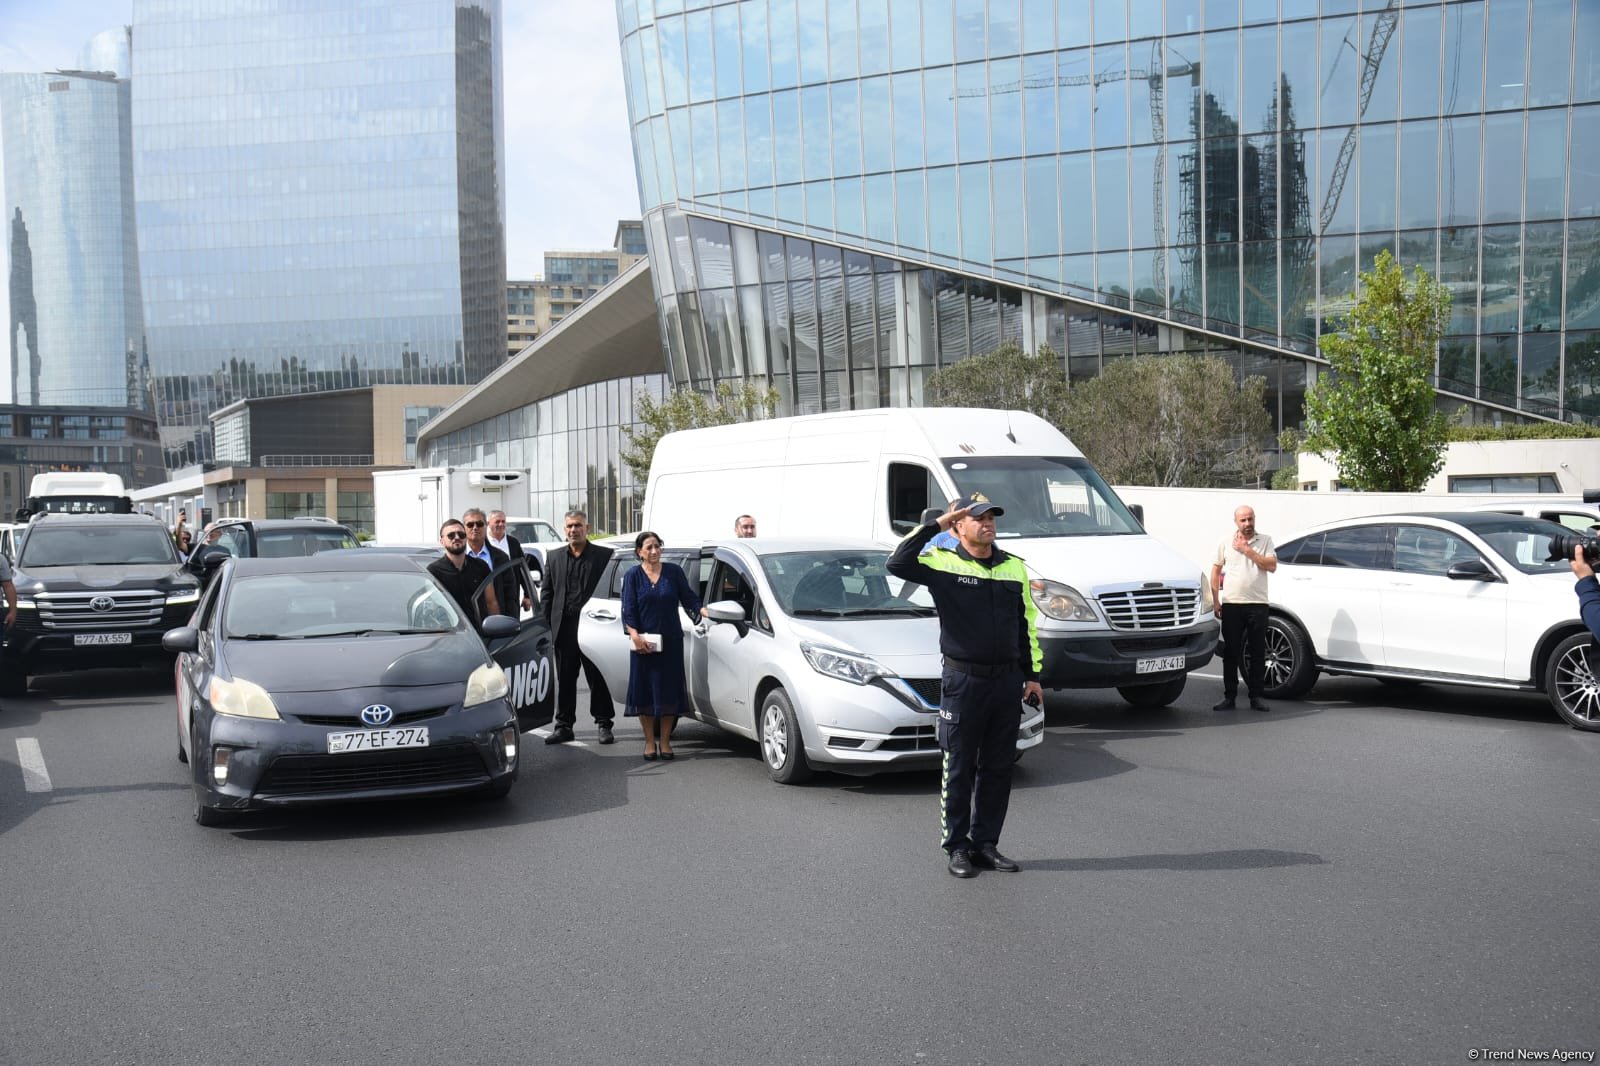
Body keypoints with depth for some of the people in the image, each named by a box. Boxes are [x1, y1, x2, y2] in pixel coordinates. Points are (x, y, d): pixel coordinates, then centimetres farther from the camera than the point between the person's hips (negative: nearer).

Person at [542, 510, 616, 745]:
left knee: (599, 679, 3)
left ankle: (604, 724, 13)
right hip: (564, 628, 3)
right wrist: (548, 625, 4)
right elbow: (547, 594, 13)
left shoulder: (604, 556, 2)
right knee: (565, 679, 7)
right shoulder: (554, 558, 12)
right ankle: (563, 726, 14)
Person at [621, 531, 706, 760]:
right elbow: (628, 611, -3)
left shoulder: (674, 571, 5)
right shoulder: (633, 576, 2)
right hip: (644, 643, -1)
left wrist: (705, 611, -14)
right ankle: (650, 741, 12)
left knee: (669, 691, 2)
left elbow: (689, 598, 4)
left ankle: (664, 741, 13)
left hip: (671, 642, 1)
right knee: (645, 691, 1)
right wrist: (635, 635, -17)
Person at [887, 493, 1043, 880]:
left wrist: (1032, 674, 13)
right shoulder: (944, 564, -5)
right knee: (959, 769, 2)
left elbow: (1027, 623, 16)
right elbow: (898, 564, -22)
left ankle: (985, 843, 20)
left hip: (1008, 681, 5)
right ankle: (957, 847, 12)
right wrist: (935, 524, -19)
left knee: (998, 768, 10)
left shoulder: (1014, 567, 10)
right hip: (962, 681, -5)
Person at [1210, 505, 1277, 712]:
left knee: (1257, 654, 3)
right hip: (1231, 604, 0)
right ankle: (1229, 697, 7)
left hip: (1257, 604, 0)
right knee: (1231, 653, 2)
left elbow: (1272, 566, -7)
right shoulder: (1225, 542, 8)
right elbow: (1216, 571, 10)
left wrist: (1248, 550, -10)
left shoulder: (1265, 541, 6)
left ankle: (1256, 697, 10)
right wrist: (1215, 600, 2)